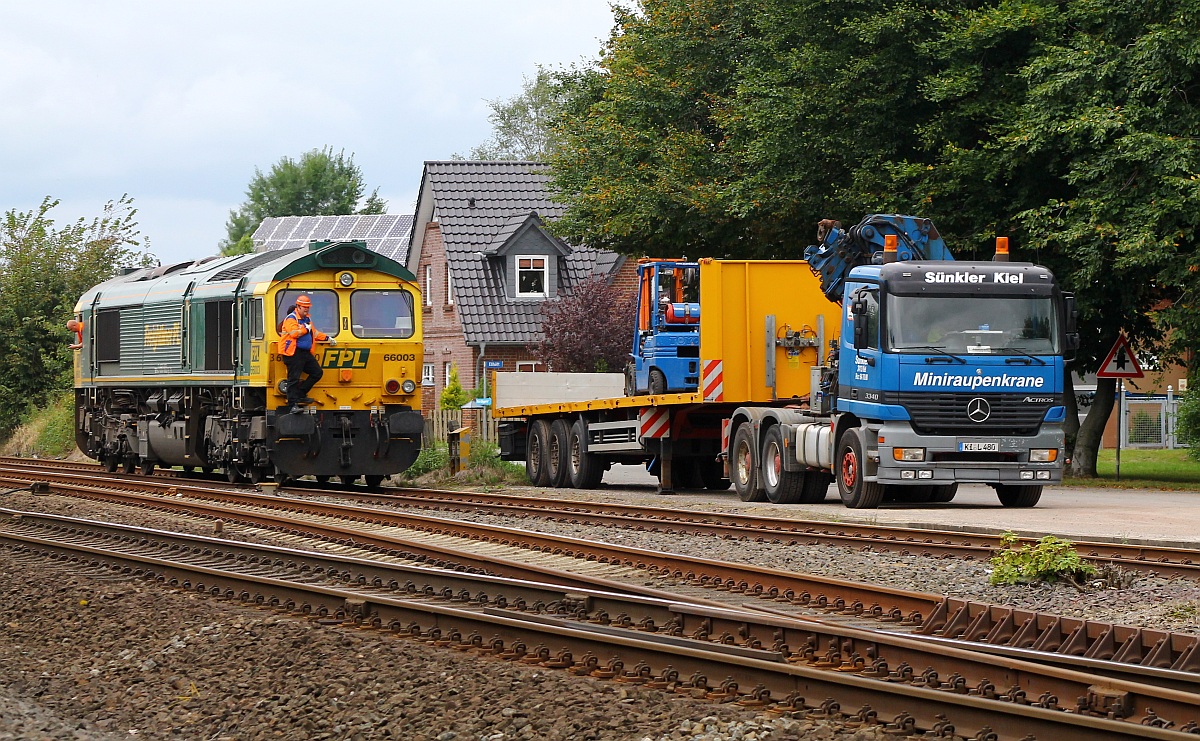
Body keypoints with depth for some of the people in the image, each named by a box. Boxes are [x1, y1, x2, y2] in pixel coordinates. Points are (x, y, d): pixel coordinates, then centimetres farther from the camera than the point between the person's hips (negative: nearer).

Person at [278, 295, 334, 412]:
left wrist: (327, 338, 24)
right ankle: (293, 405, -9)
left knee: (317, 372, 8)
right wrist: (306, 329, -8)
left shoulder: (307, 319, 20)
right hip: (294, 354, -9)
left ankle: (300, 395, 12)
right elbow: (294, 333, -22)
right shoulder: (291, 319, -8)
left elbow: (315, 333, 31)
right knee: (294, 378, -8)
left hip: (306, 353, 9)